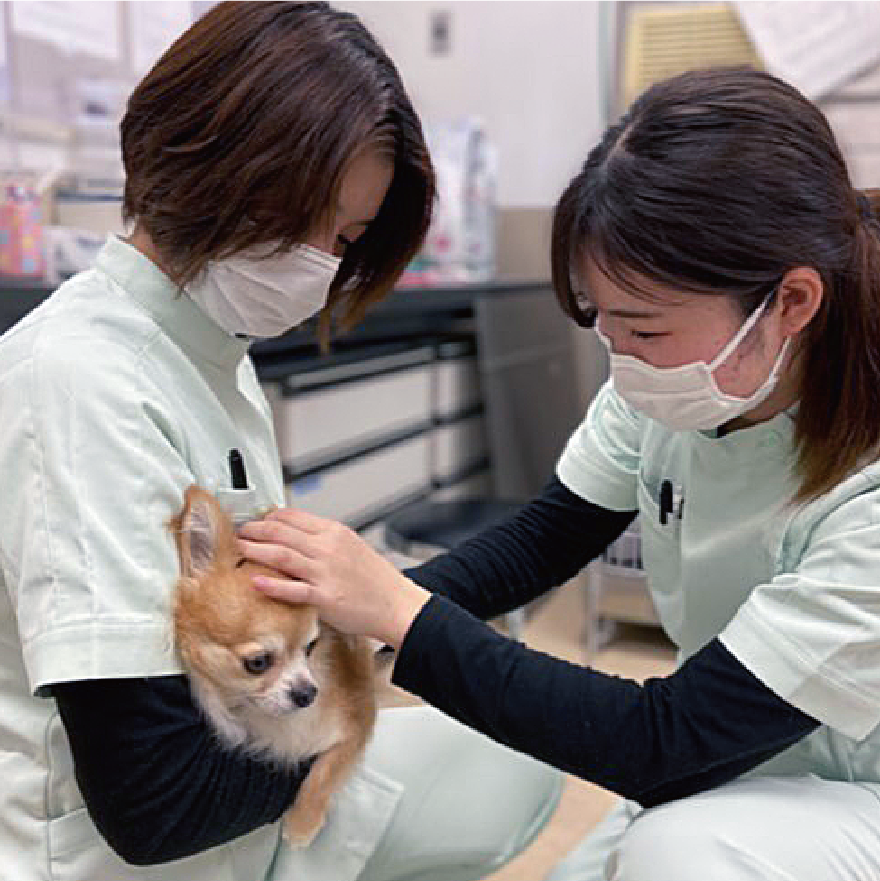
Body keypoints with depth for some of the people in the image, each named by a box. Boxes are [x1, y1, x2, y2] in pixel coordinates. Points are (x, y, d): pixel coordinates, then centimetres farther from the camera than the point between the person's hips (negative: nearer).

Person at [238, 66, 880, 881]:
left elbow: (663, 738, -30)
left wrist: (399, 612, -31)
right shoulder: (695, 377, -14)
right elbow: (543, 540, -3)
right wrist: (355, 606, -19)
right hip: (743, 763, 6)